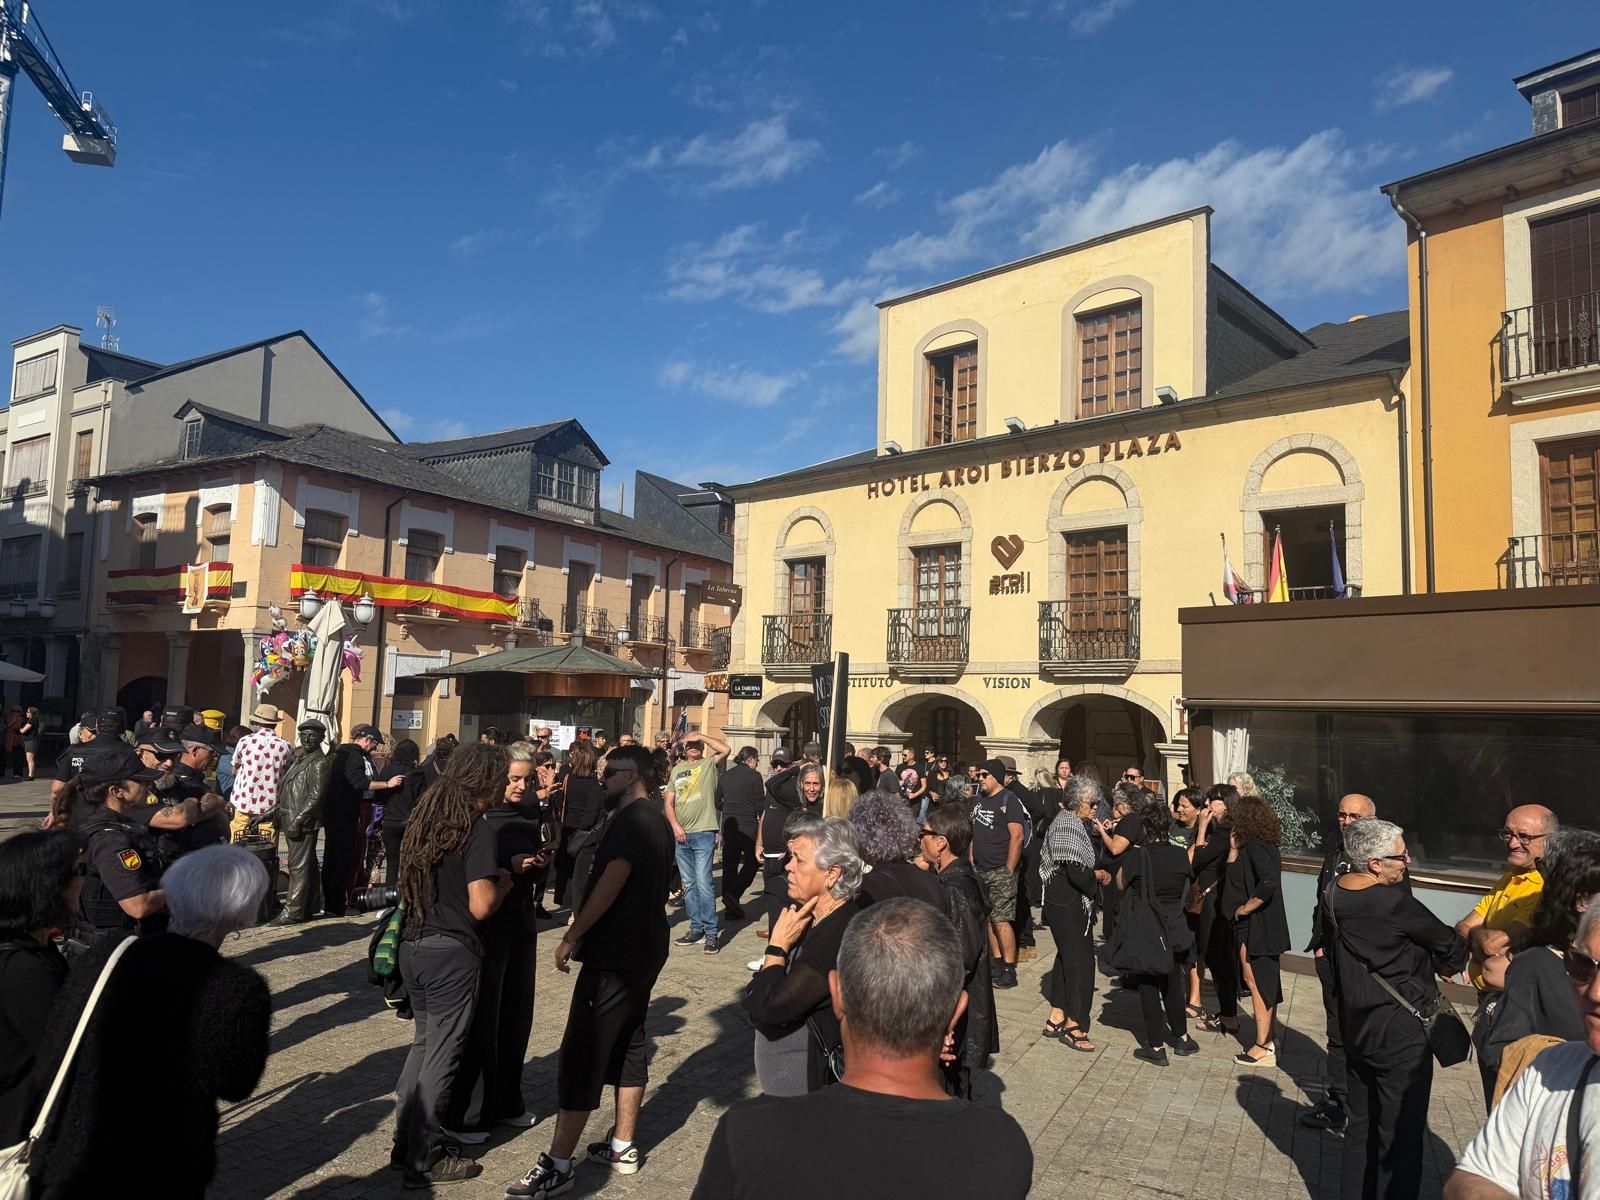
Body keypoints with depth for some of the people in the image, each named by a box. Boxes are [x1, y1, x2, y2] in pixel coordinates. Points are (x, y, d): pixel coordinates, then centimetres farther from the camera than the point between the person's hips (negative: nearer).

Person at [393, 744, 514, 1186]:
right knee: (441, 1054, 6)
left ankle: (406, 1141, 31)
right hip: (451, 954, -8)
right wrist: (504, 883, -3)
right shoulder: (478, 831, -19)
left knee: (424, 1042, 22)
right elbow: (481, 906, -24)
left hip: (414, 946, 8)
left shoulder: (423, 819, 5)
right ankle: (425, 1159, 17)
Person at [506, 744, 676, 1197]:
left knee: (581, 1055, -5)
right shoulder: (658, 821, 13)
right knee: (627, 1045, 16)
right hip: (644, 950, 10)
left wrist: (571, 937, -19)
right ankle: (622, 1147, 25)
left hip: (615, 954, -10)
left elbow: (611, 882, -25)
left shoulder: (631, 819, -16)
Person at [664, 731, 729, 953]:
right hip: (681, 835, 5)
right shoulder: (677, 769, 15)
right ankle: (696, 929, 20)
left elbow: (725, 749, -19)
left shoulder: (709, 764, 1)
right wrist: (675, 825, -3)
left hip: (703, 834, -5)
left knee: (703, 883, -10)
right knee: (688, 885, 10)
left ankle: (711, 932, -3)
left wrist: (701, 736, -10)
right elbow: (669, 802, 12)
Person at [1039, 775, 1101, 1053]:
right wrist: (1096, 883, -9)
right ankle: (1073, 1027, 5)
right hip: (1068, 903, -10)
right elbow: (1077, 871, -26)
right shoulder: (1069, 826, -21)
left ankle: (1056, 1018, 24)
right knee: (1080, 959, -4)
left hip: (1066, 902, 10)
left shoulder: (1071, 821, 11)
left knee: (1068, 956, 16)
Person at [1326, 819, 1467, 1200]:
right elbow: (1452, 947, -11)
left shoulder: (1334, 893, -2)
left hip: (1356, 1026, 7)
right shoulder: (1394, 902, -24)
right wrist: (1444, 963, 13)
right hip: (1401, 1034, -7)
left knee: (1361, 1126, 20)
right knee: (1401, 1137, 6)